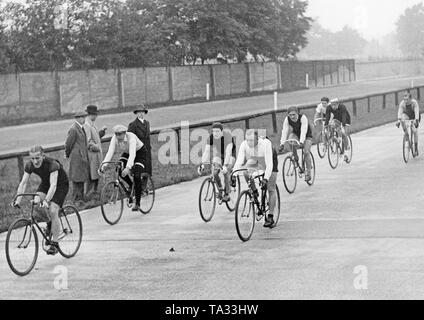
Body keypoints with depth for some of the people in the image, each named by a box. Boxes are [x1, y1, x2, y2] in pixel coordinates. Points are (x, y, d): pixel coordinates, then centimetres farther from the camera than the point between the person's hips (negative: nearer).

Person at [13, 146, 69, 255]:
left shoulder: (52, 164, -35)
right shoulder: (29, 165, -20)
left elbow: (53, 185, -43)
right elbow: (23, 183, -22)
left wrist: (46, 200, -56)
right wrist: (18, 200, -34)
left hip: (61, 185, -5)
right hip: (45, 183, 5)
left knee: (53, 211, -20)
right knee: (36, 202, -22)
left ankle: (55, 243, -12)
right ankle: (50, 222, 5)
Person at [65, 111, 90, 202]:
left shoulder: (81, 128, 13)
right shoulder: (73, 129, -17)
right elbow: (68, 144, -13)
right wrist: (67, 155, -1)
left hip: (83, 157, 10)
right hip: (76, 158, -9)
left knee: (81, 179, 14)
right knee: (77, 180, -5)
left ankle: (80, 198, 21)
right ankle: (76, 199, 0)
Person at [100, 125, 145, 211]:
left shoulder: (131, 137, -36)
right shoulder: (115, 138, -22)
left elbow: (132, 154, -47)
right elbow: (110, 152, -30)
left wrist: (128, 167, -61)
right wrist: (103, 164, -45)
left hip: (140, 152, -5)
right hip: (126, 153, 5)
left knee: (136, 175, -21)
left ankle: (137, 203, -12)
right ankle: (131, 185, 7)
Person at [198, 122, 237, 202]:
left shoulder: (227, 136, -32)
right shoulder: (211, 137, -20)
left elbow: (228, 152, -40)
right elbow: (206, 151, -24)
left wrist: (225, 165, -50)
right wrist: (202, 164, -35)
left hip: (230, 155, -4)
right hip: (218, 155, 4)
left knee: (226, 173, -21)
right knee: (214, 173, -15)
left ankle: (227, 194, -8)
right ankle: (220, 189, 10)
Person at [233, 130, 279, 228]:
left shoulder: (265, 144, -41)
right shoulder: (244, 144, -30)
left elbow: (269, 164, -43)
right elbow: (239, 161, -31)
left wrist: (266, 179, -53)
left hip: (270, 159, -4)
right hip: (255, 160, 4)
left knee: (271, 189, -7)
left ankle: (270, 217, 0)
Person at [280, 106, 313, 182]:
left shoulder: (303, 118, -31)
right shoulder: (287, 119, -20)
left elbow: (303, 131, -40)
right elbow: (284, 131, -26)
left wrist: (301, 142, -53)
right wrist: (282, 143, -38)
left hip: (307, 136, -3)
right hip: (296, 134, 3)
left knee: (306, 152, -21)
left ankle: (308, 173, -12)